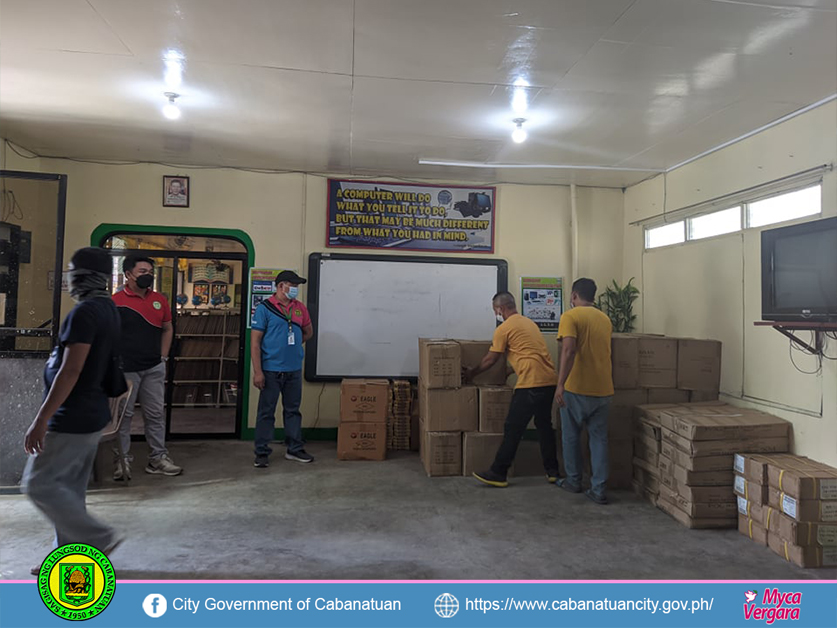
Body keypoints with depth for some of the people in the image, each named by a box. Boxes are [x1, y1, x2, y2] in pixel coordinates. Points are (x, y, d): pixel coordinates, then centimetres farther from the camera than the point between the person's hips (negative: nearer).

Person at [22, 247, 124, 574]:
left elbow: (71, 370, -25)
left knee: (39, 484, 2)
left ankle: (99, 538, 4)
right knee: (70, 487, 15)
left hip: (72, 418, -9)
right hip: (92, 414, 9)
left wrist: (41, 419, -23)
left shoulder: (85, 312, -20)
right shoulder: (108, 310, 11)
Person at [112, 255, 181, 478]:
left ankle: (158, 458, 19)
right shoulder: (116, 301, -6)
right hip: (125, 369, -4)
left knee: (156, 413, 10)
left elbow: (167, 329, 17)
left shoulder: (160, 300, 8)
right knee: (123, 414, 5)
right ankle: (122, 460, 16)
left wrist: (163, 357, 10)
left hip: (154, 368, 5)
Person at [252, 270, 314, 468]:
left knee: (293, 410, 14)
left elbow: (308, 332, 24)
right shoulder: (265, 308, -7)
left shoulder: (300, 308, 8)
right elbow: (255, 341, -10)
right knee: (266, 412, 4)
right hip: (271, 370, -5)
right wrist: (257, 371, -15)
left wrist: (293, 345, 11)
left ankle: (295, 449, 25)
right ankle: (262, 453, 15)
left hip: (294, 370, 5)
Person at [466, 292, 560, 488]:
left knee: (513, 429, -3)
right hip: (550, 380, 8)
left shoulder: (504, 329, -3)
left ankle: (498, 474, 2)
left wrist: (472, 373, 17)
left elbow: (490, 360, 3)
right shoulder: (528, 322, 21)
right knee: (544, 425, 18)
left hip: (531, 383, -8)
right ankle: (552, 471, 23)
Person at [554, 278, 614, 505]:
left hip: (577, 388, -5)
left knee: (570, 436, 12)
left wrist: (560, 385, -26)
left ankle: (573, 481, 23)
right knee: (599, 438, 9)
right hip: (603, 389, 5)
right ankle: (599, 489, 6)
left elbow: (569, 351, -22)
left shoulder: (570, 317, -8)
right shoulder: (605, 319, 12)